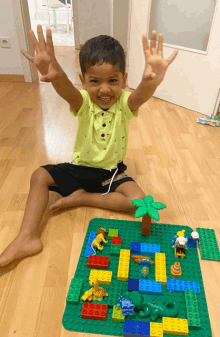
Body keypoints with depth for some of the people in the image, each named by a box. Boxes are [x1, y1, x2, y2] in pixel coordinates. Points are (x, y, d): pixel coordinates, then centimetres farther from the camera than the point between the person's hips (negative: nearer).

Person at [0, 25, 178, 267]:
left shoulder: (125, 103, -15)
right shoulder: (83, 103, -14)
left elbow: (142, 94, -39)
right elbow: (67, 91, -38)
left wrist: (151, 81, -64)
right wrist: (55, 75, -63)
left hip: (112, 172, 0)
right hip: (80, 168, 1)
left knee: (138, 200, -22)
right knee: (40, 176, -13)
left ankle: (81, 198, -10)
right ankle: (27, 237, -11)